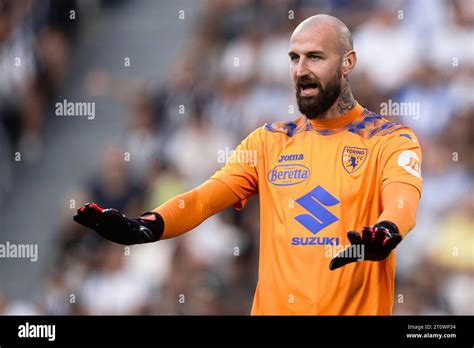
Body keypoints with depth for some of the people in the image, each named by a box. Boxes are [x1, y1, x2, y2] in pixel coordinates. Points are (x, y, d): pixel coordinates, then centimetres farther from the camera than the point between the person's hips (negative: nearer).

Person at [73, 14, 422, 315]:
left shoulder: (391, 139, -2)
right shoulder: (269, 140, 9)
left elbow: (403, 198, -21)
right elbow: (210, 194, -3)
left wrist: (386, 233, -45)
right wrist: (146, 226, -23)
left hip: (356, 307, -3)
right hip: (274, 306, 3)